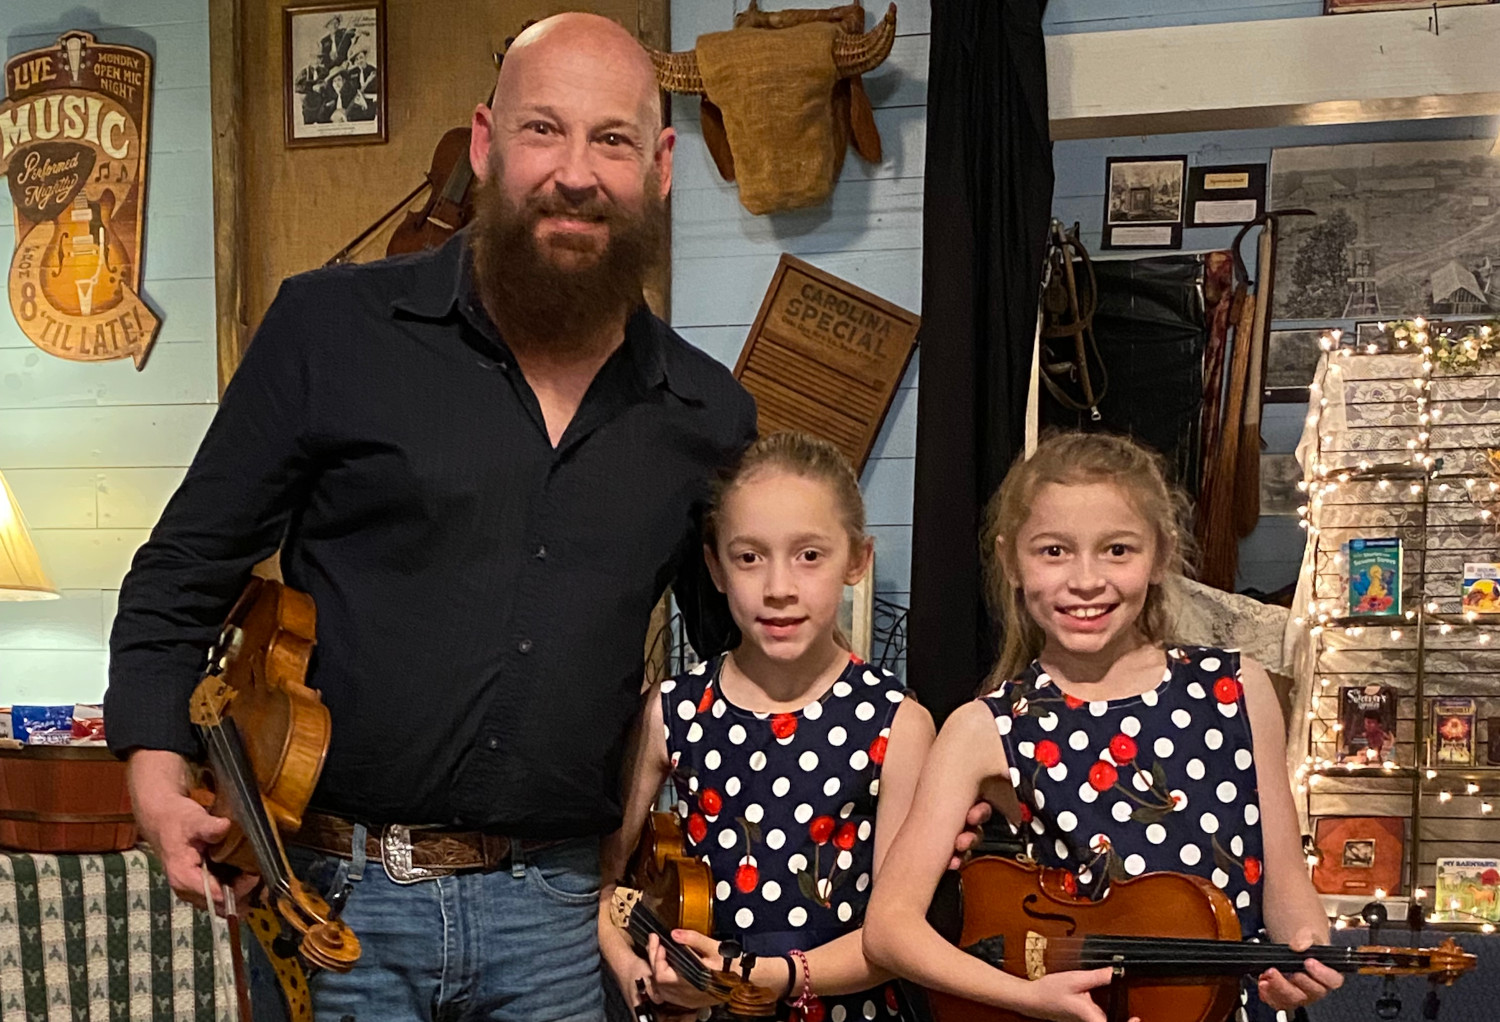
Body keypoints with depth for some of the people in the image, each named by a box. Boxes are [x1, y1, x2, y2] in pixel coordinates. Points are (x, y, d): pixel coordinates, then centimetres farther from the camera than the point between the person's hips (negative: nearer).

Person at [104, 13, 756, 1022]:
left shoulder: (709, 417, 3)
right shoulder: (332, 327, -5)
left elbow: (748, 649, 16)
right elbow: (185, 571, 2)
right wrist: (158, 767, -11)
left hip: (556, 908, 3)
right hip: (335, 898, -2)